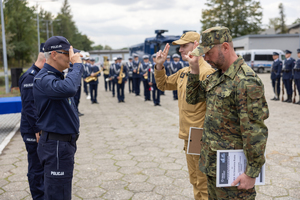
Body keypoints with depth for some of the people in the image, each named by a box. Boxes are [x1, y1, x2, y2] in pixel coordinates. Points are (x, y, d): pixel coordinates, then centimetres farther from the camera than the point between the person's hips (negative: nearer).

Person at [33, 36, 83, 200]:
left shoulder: (56, 76, 12)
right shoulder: (44, 79, -21)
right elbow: (69, 89, -40)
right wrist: (77, 65, -29)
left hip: (65, 142, 10)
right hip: (56, 145, -10)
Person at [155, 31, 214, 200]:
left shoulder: (206, 72, -18)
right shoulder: (183, 72, 10)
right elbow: (163, 84, 20)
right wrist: (160, 66, 9)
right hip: (188, 136, 9)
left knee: (204, 183, 6)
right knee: (194, 179, 23)